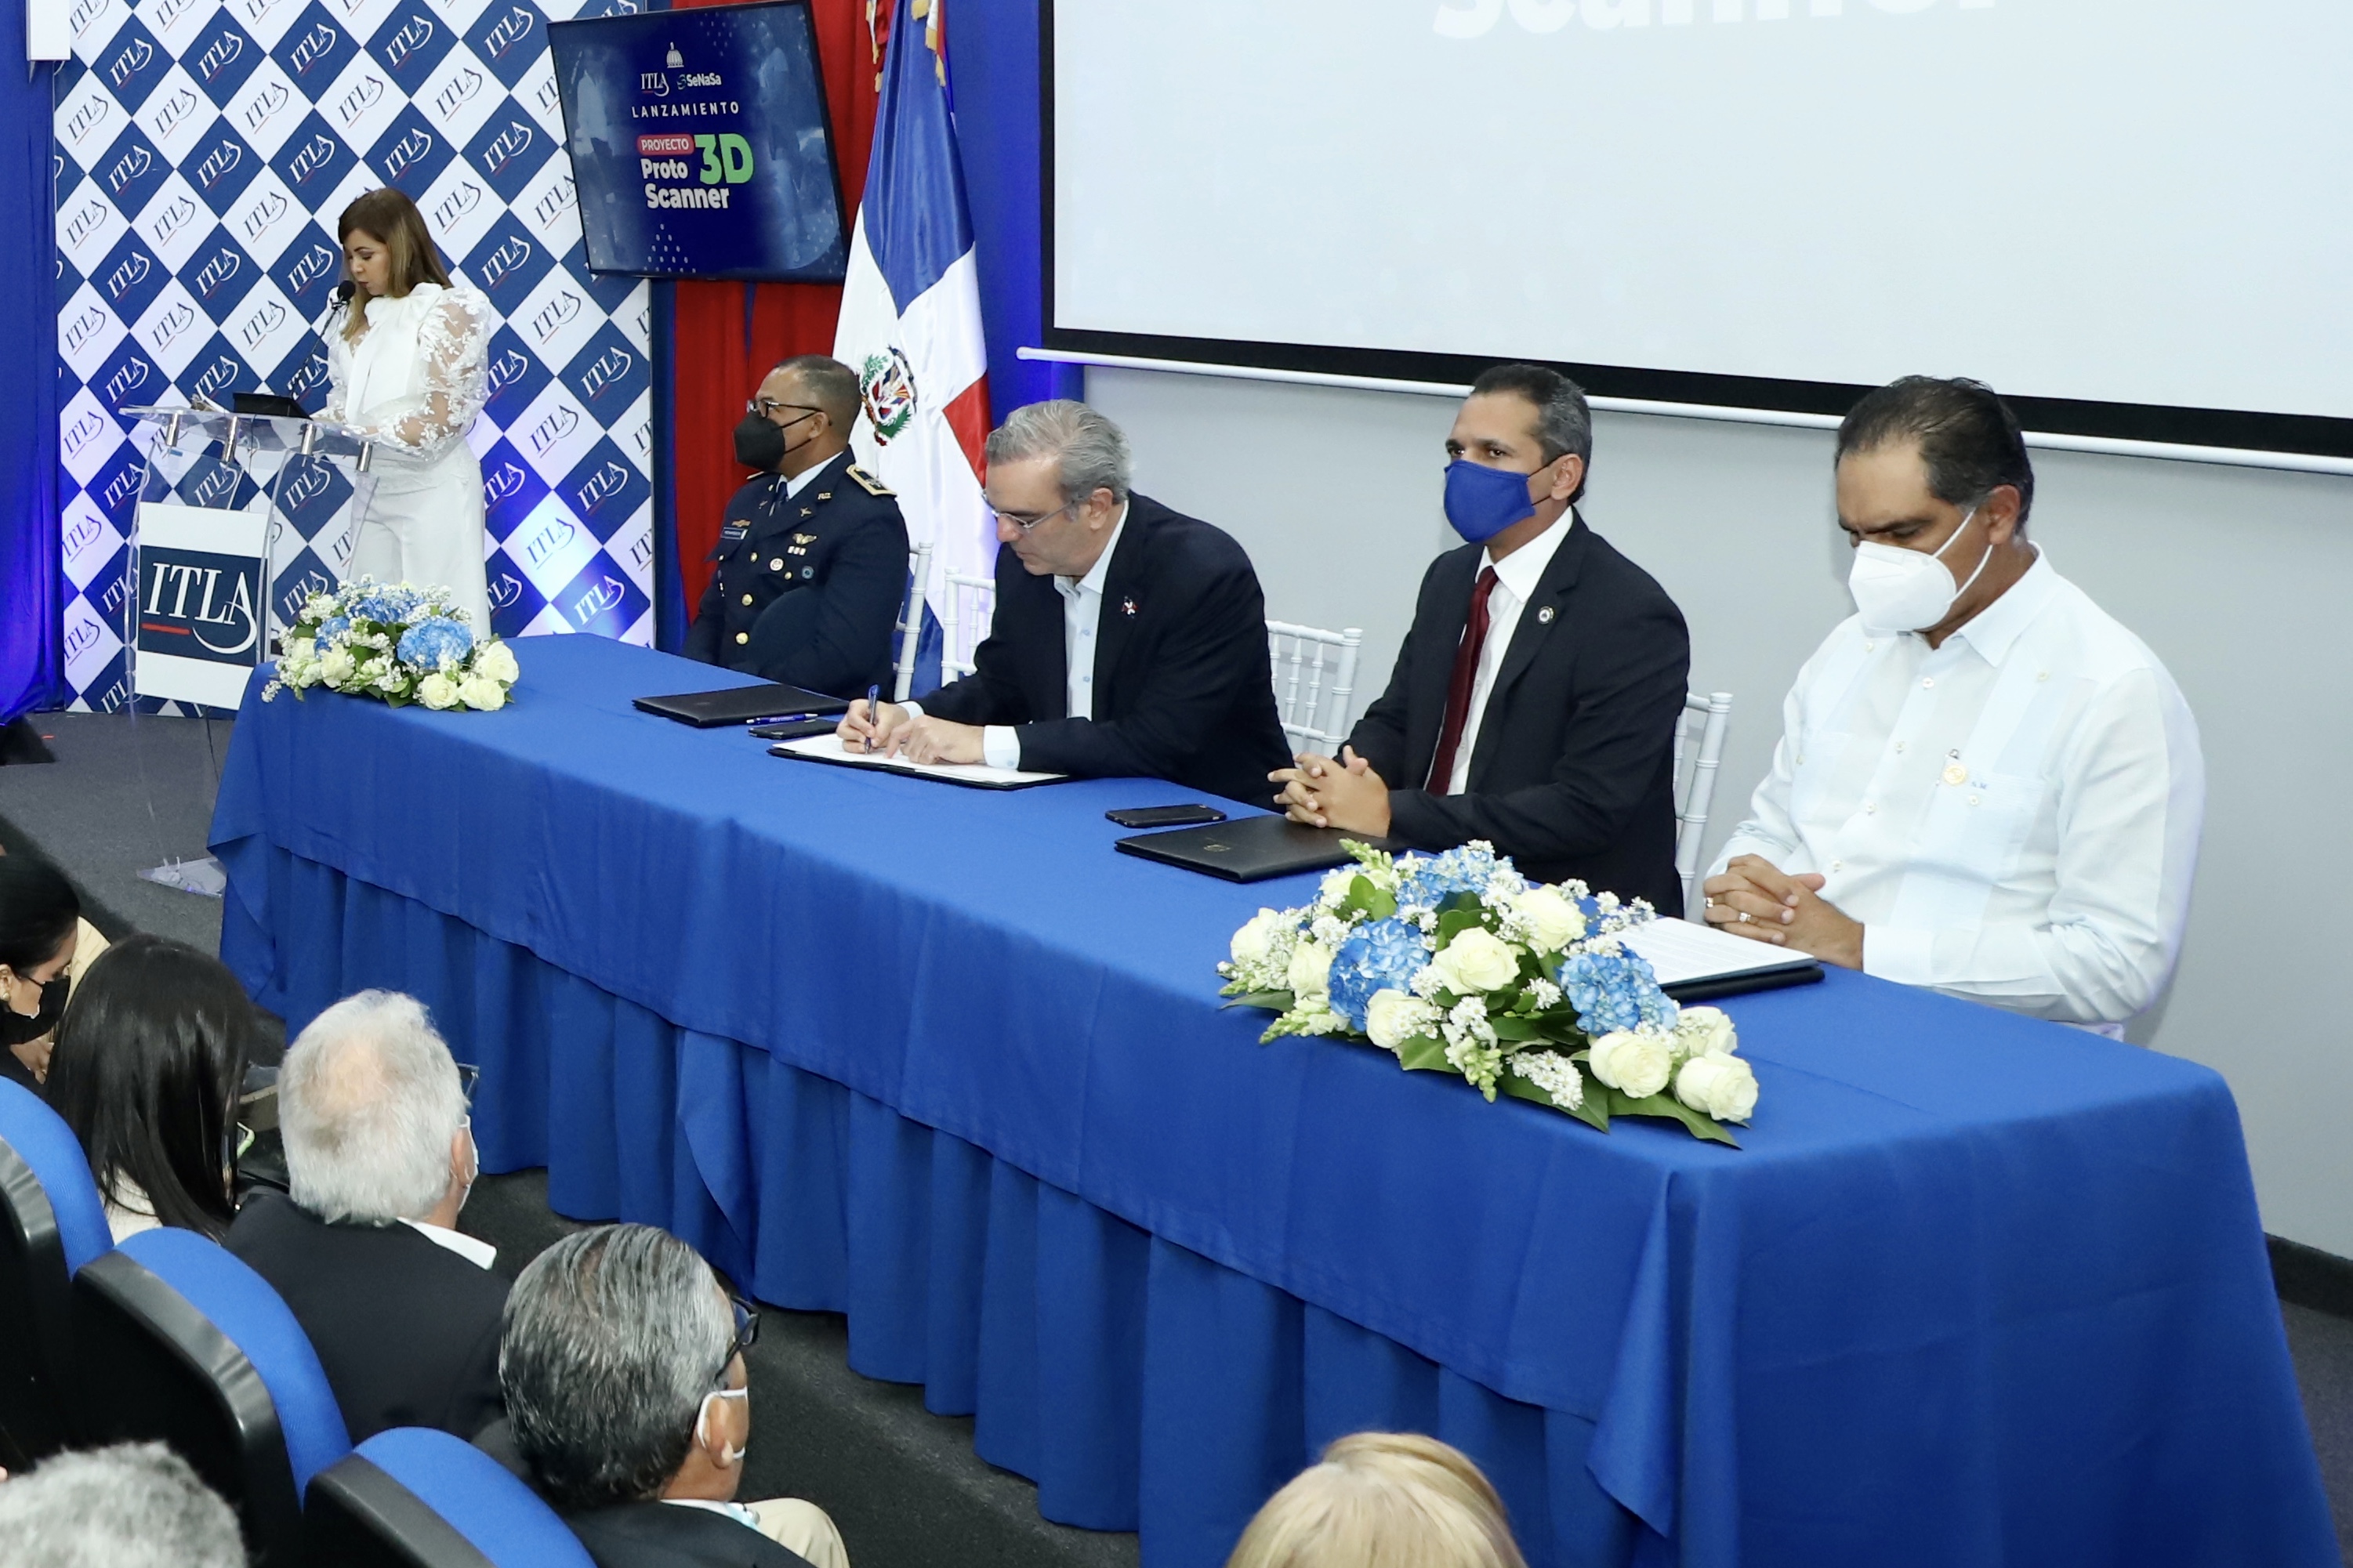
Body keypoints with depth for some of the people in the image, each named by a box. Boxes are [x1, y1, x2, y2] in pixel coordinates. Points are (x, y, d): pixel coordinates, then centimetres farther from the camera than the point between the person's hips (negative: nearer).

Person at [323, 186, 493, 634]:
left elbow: (442, 418, -12)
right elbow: (341, 408, 16)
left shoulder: (452, 310, -5)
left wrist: (365, 434, -19)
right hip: (369, 491, 6)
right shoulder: (358, 319, 14)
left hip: (432, 491, -6)